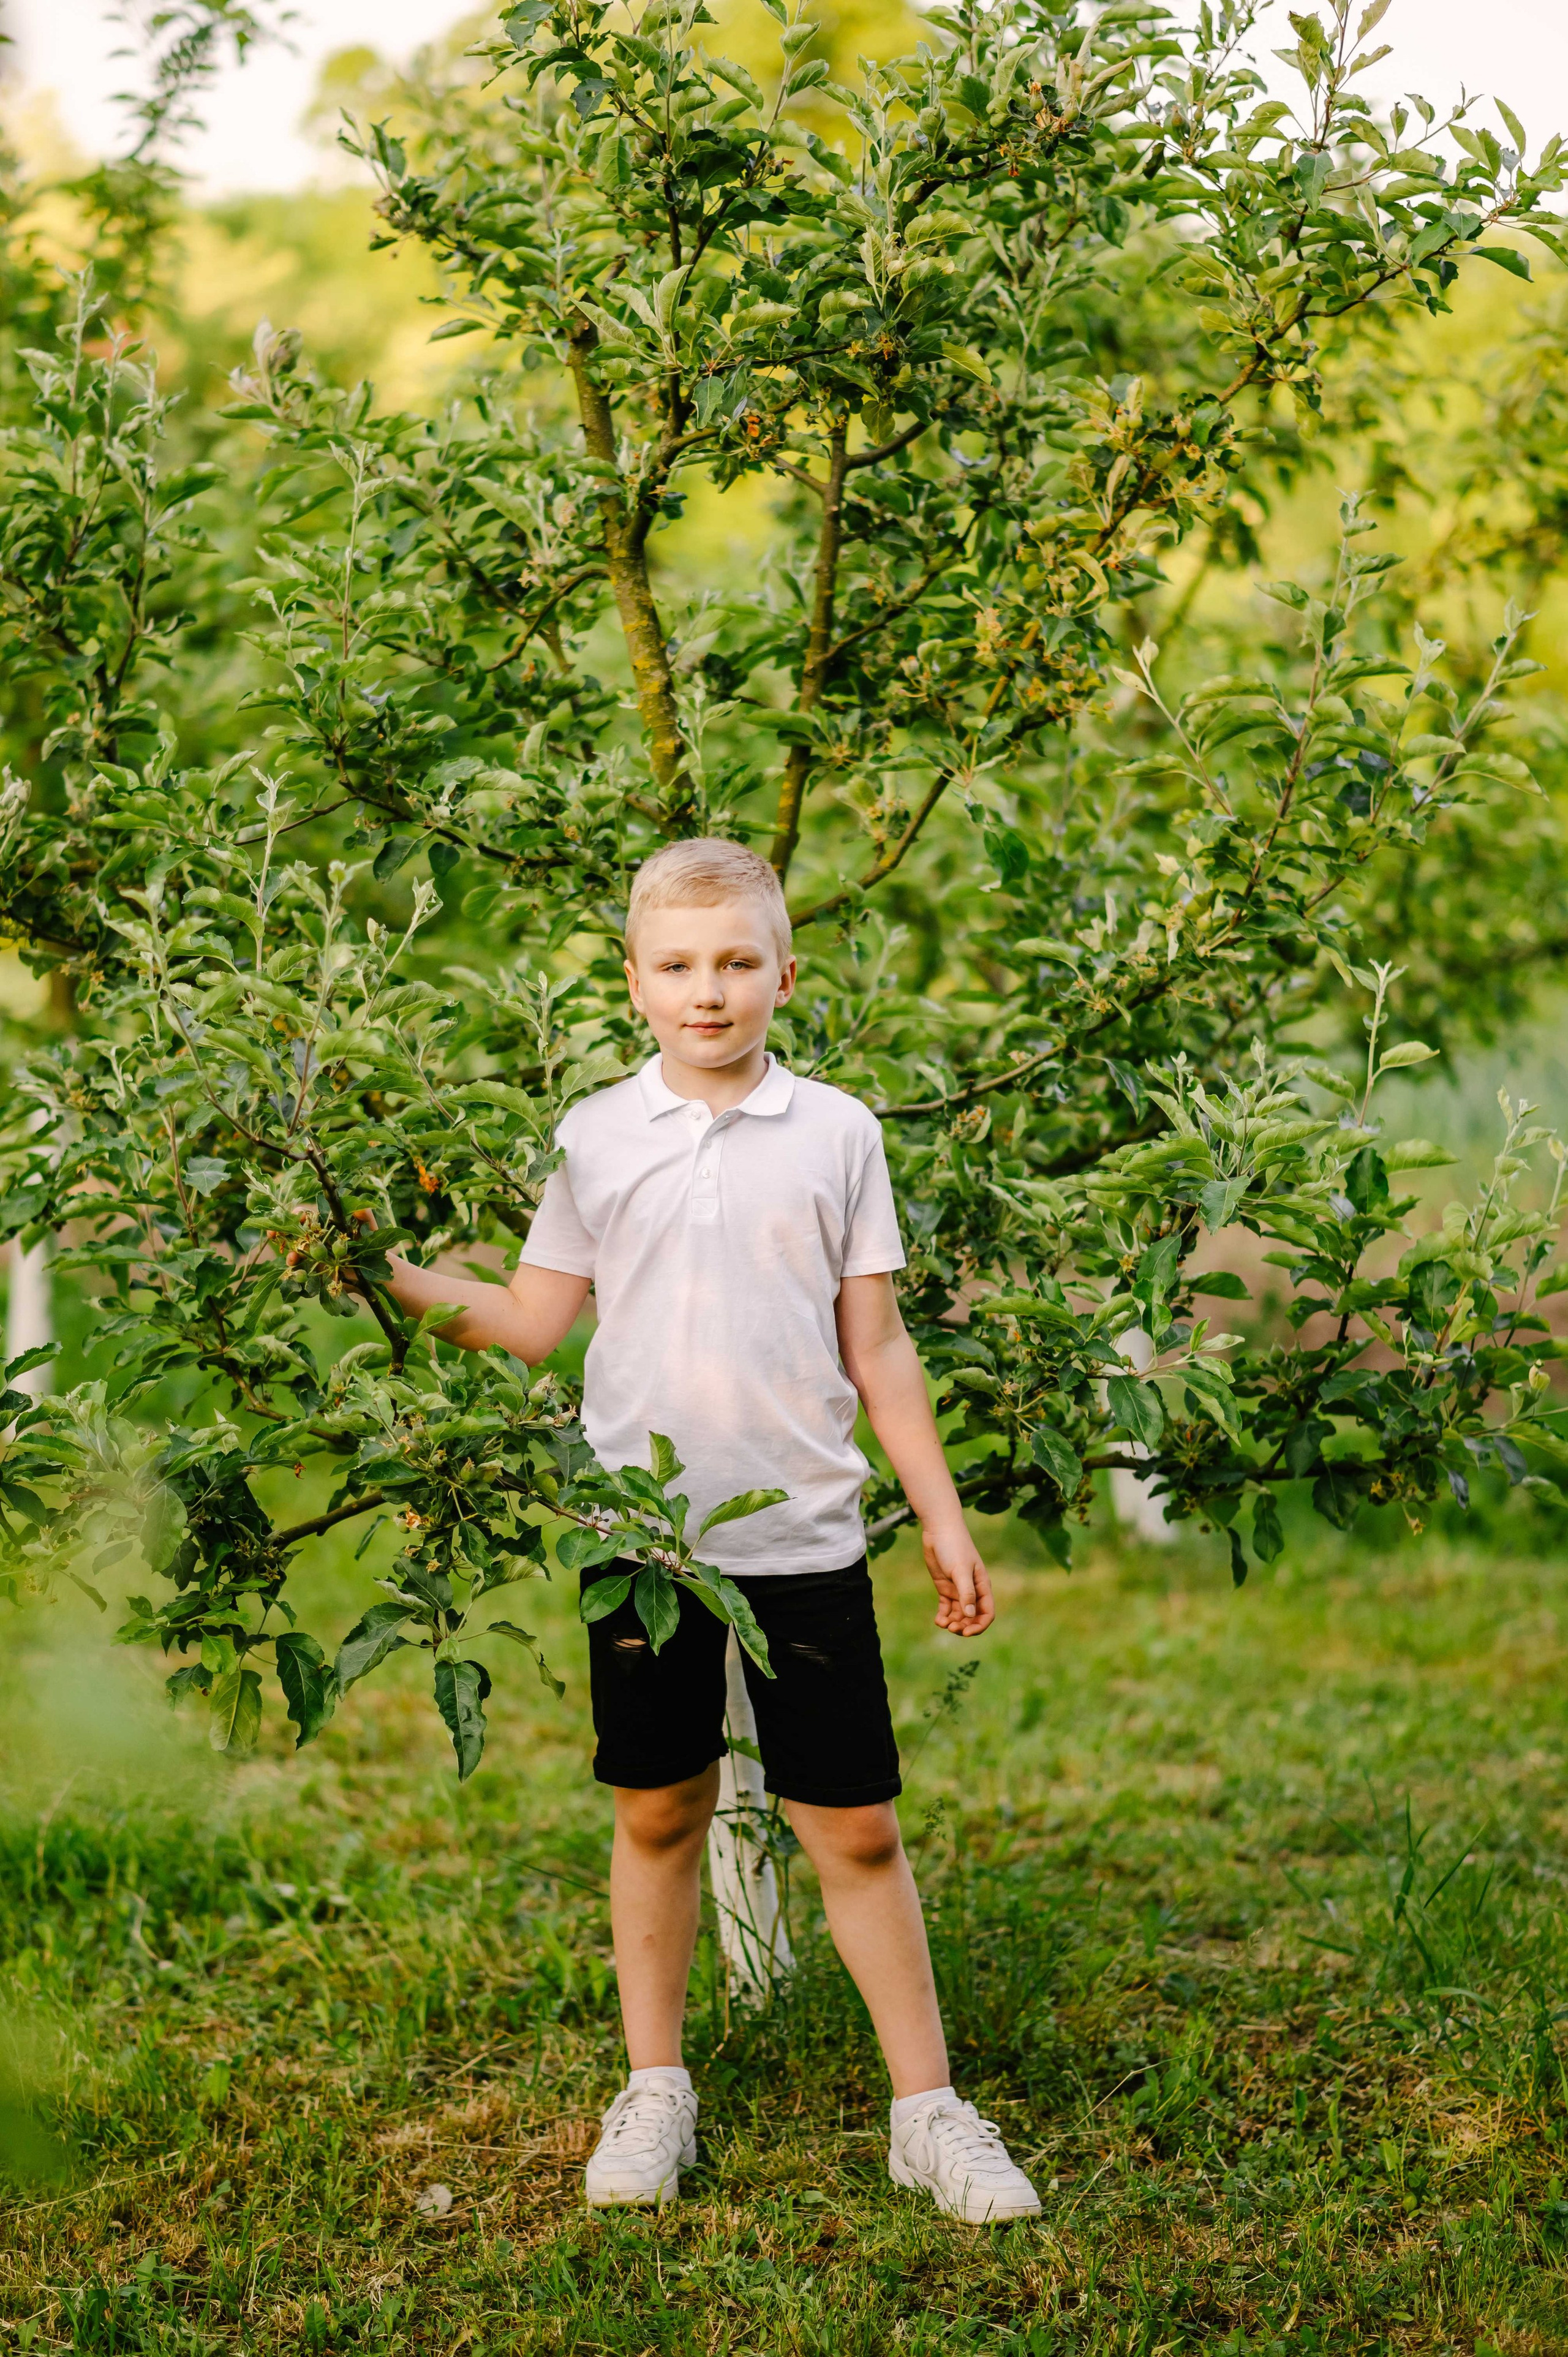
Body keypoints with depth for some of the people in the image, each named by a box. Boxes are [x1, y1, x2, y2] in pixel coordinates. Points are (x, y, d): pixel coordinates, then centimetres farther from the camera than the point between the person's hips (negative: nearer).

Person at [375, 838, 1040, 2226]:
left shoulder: (836, 1134, 3)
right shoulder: (598, 1138, 4)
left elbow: (875, 1346, 7)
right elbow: (534, 1324, 6)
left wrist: (943, 1516, 6)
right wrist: (390, 1277, -5)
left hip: (807, 1536, -1)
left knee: (855, 1827, 2)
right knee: (657, 1814, 10)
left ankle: (927, 2109, 13)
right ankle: (654, 2091, 25)